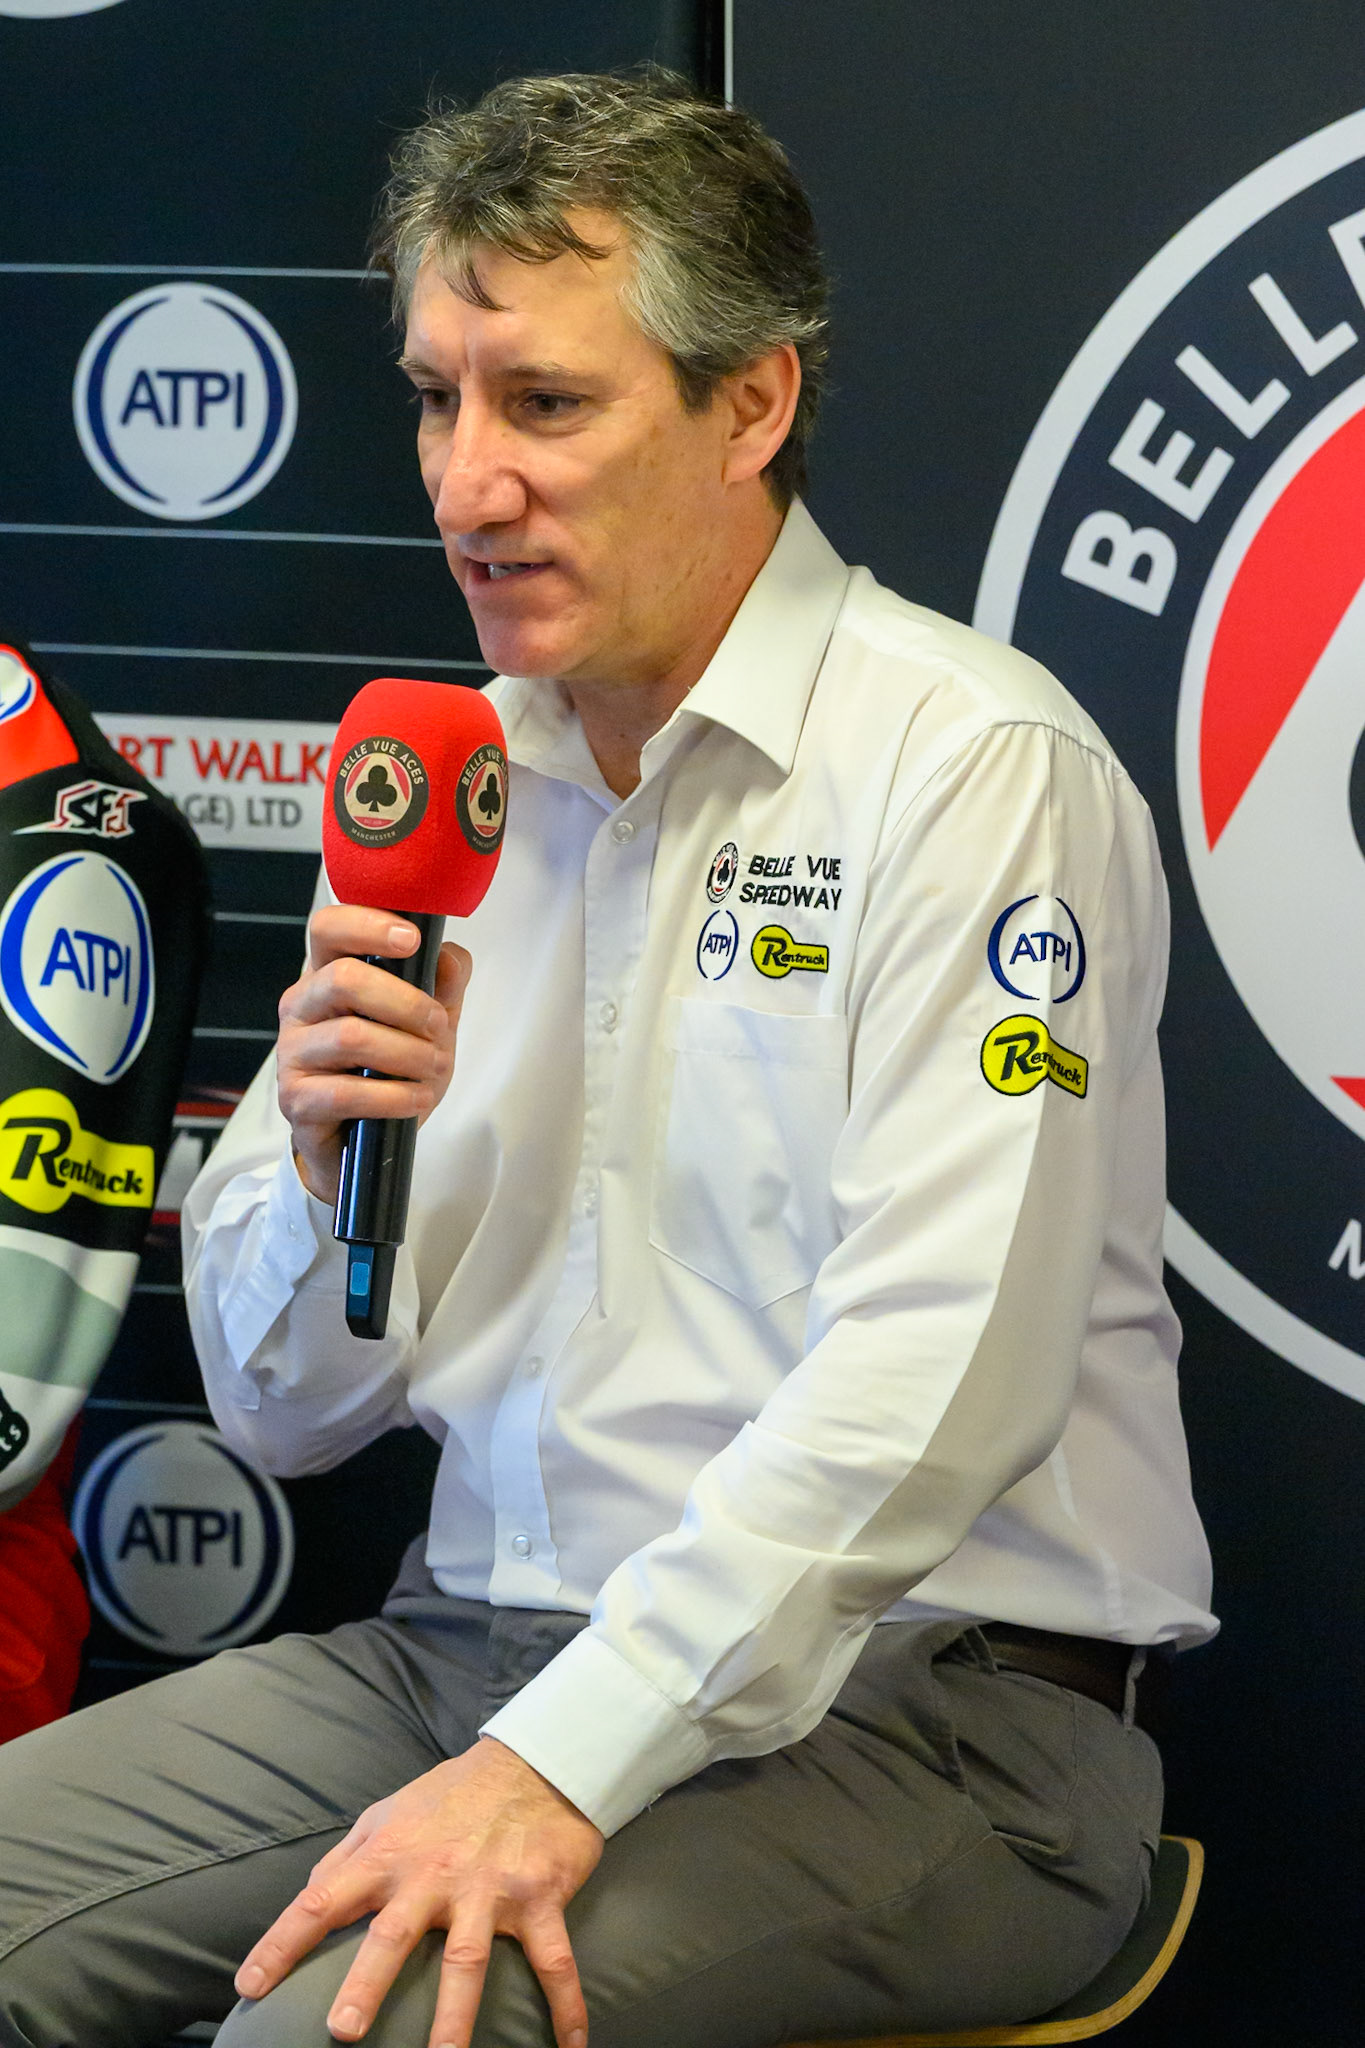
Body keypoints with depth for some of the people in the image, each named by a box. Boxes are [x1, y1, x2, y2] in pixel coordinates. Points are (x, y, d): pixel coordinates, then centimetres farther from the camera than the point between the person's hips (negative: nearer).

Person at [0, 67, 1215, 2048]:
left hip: (906, 1689, -6)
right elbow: (283, 1411, 15)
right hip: (476, 1643, 7)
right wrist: (326, 1158, -6)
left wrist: (558, 1766, -25)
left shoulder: (974, 767, -8)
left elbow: (937, 1378, -20)